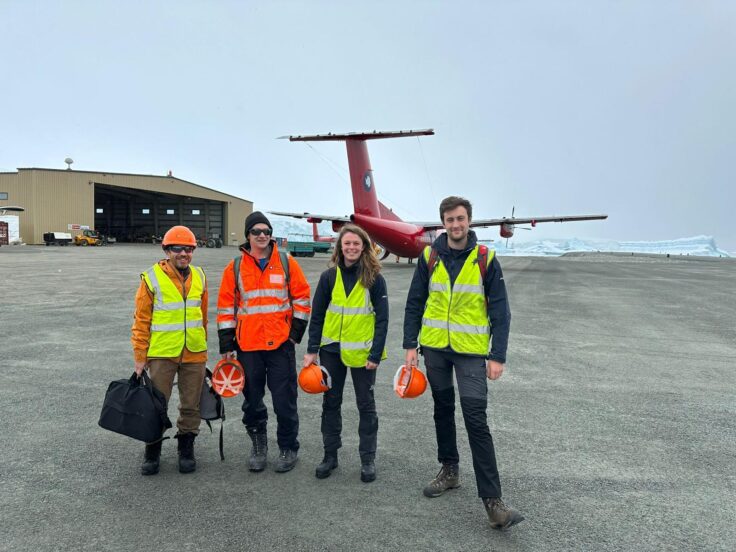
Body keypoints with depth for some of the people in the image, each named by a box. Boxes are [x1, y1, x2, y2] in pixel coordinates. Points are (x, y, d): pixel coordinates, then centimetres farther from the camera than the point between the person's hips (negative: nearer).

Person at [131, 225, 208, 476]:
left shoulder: (199, 277, 6)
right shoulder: (152, 278, -7)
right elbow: (141, 320, -4)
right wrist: (140, 356, -5)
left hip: (194, 354, 3)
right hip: (161, 354, -3)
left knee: (191, 406, 12)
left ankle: (186, 450, 28)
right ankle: (152, 453, 26)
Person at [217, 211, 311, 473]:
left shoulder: (286, 261, 1)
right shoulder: (235, 267, 3)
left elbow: (302, 296, 5)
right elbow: (225, 307, 5)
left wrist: (296, 331, 0)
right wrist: (226, 345, 2)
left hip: (281, 344, -1)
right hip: (247, 346, 2)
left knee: (284, 400, 4)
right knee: (252, 400, 12)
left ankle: (288, 448, 22)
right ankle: (258, 445, 30)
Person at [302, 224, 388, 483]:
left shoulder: (374, 278, -6)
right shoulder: (329, 276, -1)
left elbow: (382, 319, -6)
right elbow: (317, 315, 2)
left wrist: (376, 354, -11)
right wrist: (312, 350, -2)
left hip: (362, 351, -2)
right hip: (332, 350, 3)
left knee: (366, 404, 8)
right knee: (330, 402, 11)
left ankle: (368, 459, 20)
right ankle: (330, 455, 26)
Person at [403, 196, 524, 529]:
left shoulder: (485, 259, -5)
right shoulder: (429, 256, 1)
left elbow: (500, 312, -4)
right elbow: (415, 303, 5)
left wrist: (498, 357, -9)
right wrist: (410, 345, 0)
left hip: (471, 351, -3)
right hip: (435, 348, 3)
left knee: (476, 420, -9)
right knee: (443, 410, 17)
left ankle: (492, 500, -3)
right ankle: (449, 471, 35)